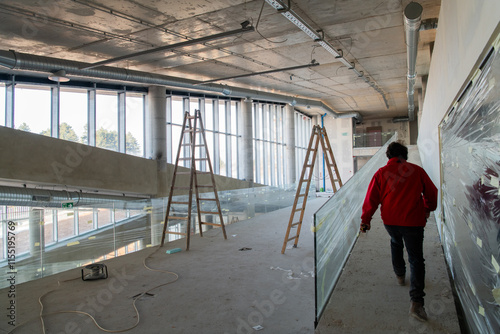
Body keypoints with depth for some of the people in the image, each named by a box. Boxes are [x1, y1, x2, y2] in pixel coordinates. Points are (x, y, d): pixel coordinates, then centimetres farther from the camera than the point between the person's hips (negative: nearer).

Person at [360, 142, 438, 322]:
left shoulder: (381, 173, 0)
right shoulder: (417, 170, 1)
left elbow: (371, 198, -1)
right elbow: (431, 193, 13)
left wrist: (365, 220, 8)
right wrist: (428, 209, 32)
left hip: (390, 220, 2)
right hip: (413, 221, -2)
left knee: (396, 243, 32)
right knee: (416, 259, 2)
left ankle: (399, 275, 45)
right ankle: (416, 302, -9)